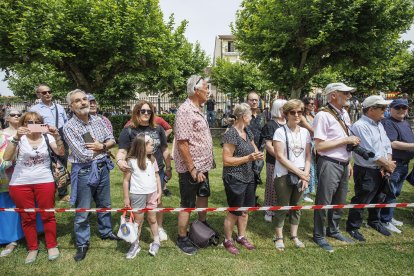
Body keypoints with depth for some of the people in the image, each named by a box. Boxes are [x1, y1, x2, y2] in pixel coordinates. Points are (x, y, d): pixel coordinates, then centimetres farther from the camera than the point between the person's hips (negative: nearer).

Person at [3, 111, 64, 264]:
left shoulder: (46, 137, 2)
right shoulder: (19, 138, 0)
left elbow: (61, 153, -10)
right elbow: (6, 157, -13)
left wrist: (56, 136, -23)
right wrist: (16, 137, -22)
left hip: (45, 181, 0)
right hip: (20, 183, 1)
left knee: (47, 215, 6)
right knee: (27, 217, 11)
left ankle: (52, 245, 22)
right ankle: (32, 248, 27)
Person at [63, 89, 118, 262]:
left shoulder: (98, 121, 2)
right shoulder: (69, 127, -14)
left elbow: (112, 140, 6)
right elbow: (83, 155, -20)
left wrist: (101, 146, -14)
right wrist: (100, 147, -5)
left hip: (103, 167, 5)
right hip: (84, 171, -5)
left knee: (104, 204, 21)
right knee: (82, 211, 8)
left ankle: (106, 232, 41)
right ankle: (82, 244, 26)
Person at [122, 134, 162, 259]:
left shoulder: (152, 160, 2)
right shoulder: (131, 161, -12)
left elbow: (157, 176, 7)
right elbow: (126, 180, -7)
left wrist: (159, 192, 4)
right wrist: (126, 198, -5)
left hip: (152, 193, 3)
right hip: (137, 195, -3)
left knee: (152, 218, 14)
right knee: (138, 220, 11)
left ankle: (156, 241, 31)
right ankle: (135, 244, 28)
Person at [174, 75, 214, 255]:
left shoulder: (198, 110, 9)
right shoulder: (185, 111, -20)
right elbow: (182, 144, -24)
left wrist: (203, 165, 15)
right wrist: (193, 169, -23)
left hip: (203, 165, 9)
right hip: (190, 168, -9)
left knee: (203, 195, 23)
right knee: (187, 204, 5)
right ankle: (182, 239, 24)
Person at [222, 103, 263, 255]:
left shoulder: (247, 131, 6)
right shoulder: (230, 134, -19)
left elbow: (253, 147, 19)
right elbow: (226, 160, -20)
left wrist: (257, 154, -4)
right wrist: (248, 158, -22)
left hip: (248, 177, 8)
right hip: (235, 179, -8)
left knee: (245, 209, 18)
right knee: (234, 212, 6)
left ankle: (241, 237, 37)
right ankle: (227, 241, 28)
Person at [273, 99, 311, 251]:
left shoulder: (305, 132, 6)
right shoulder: (280, 131, -9)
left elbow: (308, 156, 6)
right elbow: (280, 156, -14)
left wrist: (305, 174, -7)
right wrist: (299, 172, -14)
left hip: (301, 176, 5)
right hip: (284, 176, -4)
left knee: (296, 206, 15)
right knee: (282, 207, 5)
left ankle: (294, 235, 32)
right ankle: (279, 237, 22)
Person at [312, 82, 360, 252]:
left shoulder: (344, 114, 10)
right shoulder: (323, 115, -16)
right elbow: (319, 146, -21)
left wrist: (348, 163, 15)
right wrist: (346, 140, -18)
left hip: (343, 164, 8)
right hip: (329, 165, -8)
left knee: (339, 201, 21)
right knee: (323, 203, 5)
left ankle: (333, 230, 41)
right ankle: (319, 235, 25)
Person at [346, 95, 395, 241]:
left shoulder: (379, 124, 9)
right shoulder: (360, 126, -20)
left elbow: (387, 145, 9)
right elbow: (369, 153, -24)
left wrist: (388, 163, -8)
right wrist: (387, 164, -11)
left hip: (380, 170, 9)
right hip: (366, 171, -9)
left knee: (378, 198, 24)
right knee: (361, 201, 2)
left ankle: (374, 221, 46)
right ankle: (352, 227, 20)